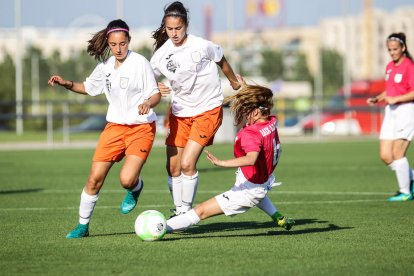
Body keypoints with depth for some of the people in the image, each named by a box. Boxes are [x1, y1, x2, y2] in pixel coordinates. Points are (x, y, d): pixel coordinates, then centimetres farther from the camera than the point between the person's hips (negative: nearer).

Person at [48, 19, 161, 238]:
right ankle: (83, 226, 15)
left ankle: (136, 188, 17)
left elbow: (156, 94, -11)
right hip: (115, 126, 5)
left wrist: (148, 103, -33)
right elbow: (88, 87, 22)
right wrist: (66, 84, 5)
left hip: (141, 127, -5)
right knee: (95, 178, -1)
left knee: (127, 179, -21)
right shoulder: (105, 66, 5)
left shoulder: (140, 63, -12)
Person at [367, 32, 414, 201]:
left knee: (397, 154, -9)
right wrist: (377, 99, 9)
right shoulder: (390, 67, 14)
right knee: (385, 156, 2)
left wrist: (396, 99, -23)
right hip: (391, 112, 8)